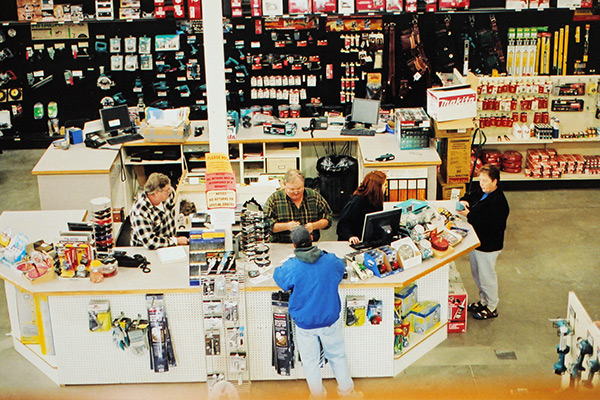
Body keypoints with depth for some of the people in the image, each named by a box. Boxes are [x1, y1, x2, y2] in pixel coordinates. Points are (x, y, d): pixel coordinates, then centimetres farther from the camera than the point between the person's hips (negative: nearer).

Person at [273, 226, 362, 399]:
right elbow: (341, 267, 11)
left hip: (304, 323, -2)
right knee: (338, 356, 21)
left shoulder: (291, 267, -20)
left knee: (310, 360, 17)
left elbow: (278, 275, 2)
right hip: (330, 320, 2)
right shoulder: (330, 260, -13)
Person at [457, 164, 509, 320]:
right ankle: (483, 301, 42)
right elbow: (469, 197, 16)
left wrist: (468, 214, -33)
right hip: (475, 241, 9)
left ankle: (492, 308, 25)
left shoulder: (498, 202, -27)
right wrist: (463, 202, -8)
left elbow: (487, 224, -32)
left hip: (488, 247, -9)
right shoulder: (480, 192, 1)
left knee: (487, 277, 6)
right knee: (477, 274, 23)